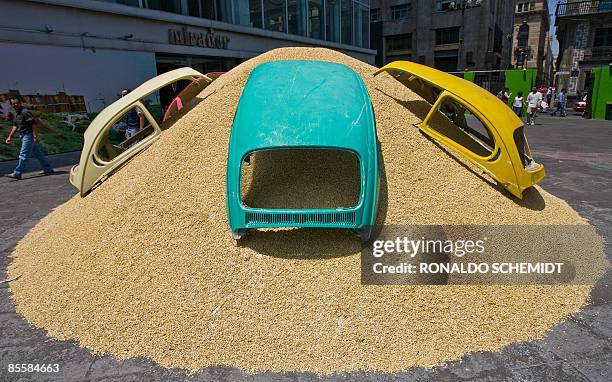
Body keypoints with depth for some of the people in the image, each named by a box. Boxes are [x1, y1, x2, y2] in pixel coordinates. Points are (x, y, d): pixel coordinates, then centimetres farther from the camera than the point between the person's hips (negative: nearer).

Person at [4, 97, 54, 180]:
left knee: (23, 154, -8)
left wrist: (35, 136, -23)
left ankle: (17, 174, -6)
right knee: (37, 153, 13)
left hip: (29, 135, -10)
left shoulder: (25, 112, -16)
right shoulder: (15, 114, 13)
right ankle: (48, 168, 20)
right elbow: (15, 126, 21)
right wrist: (10, 137, 18)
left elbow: (34, 124, -20)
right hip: (23, 136, 10)